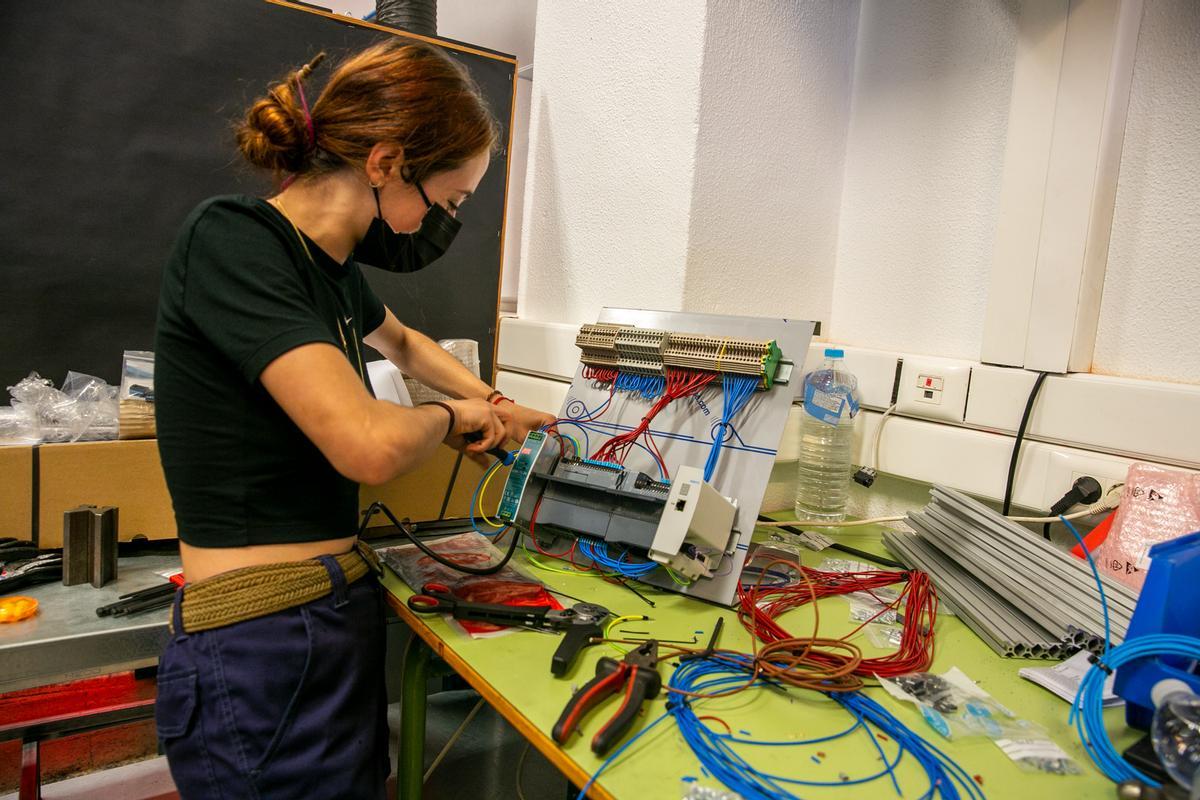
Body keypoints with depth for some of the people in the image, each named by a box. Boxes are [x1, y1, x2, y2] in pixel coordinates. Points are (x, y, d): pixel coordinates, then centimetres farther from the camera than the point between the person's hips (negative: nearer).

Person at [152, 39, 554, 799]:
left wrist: (495, 406, 25)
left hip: (342, 617, 8)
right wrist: (454, 416, -7)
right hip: (263, 648, -8)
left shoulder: (330, 266, 8)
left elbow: (403, 343, 31)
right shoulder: (234, 241, -17)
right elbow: (370, 443, -28)